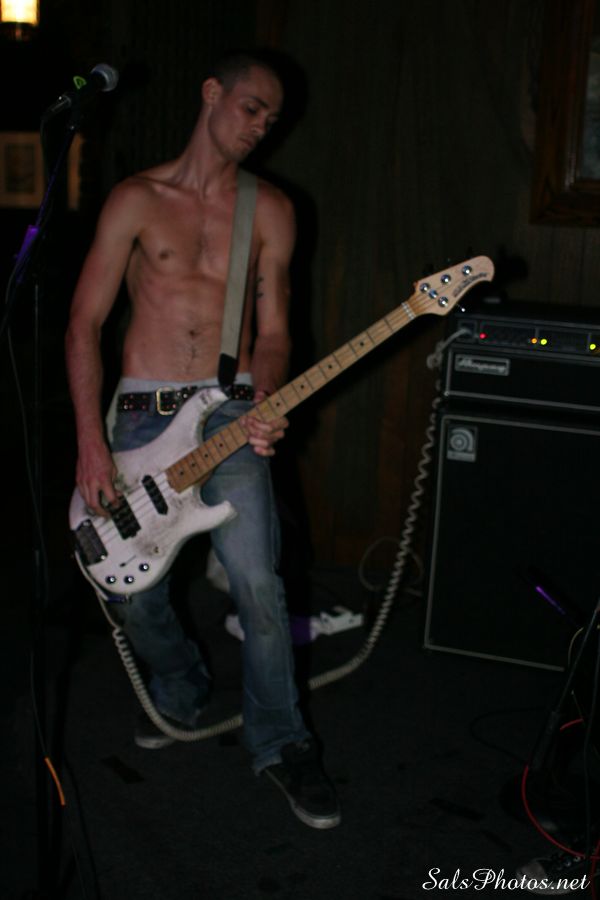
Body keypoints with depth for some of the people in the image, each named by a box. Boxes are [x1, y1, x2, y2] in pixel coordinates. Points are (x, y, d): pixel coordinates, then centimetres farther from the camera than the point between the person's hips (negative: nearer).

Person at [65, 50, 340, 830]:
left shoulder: (270, 210, 6)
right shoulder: (137, 200, 2)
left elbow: (272, 329, 6)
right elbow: (85, 322, -1)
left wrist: (264, 404, -15)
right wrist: (91, 443, -9)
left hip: (231, 415, 0)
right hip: (142, 417, 1)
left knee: (258, 583, -15)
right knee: (134, 592, 5)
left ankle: (279, 743, 6)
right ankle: (182, 693, 36)